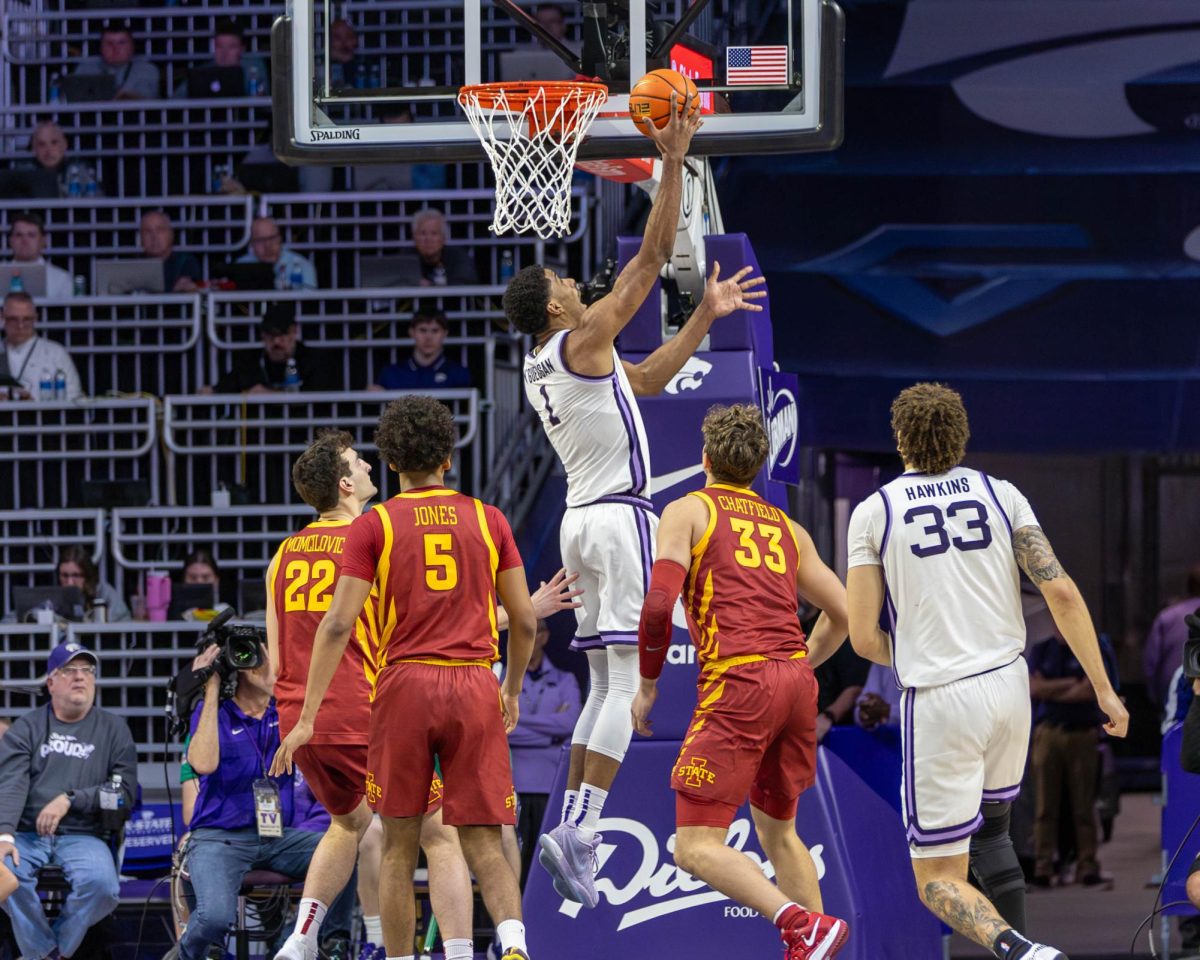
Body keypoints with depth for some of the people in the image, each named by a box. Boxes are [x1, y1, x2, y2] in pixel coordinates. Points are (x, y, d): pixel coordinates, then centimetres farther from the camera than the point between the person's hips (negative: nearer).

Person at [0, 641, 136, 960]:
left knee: (101, 883, -33)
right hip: (27, 834, 0)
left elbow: (126, 791, 2)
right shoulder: (27, 728, 12)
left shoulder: (113, 729, 12)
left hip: (84, 835, 0)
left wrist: (69, 800, -12)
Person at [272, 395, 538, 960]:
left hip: (406, 683, -1)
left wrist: (307, 718, -3)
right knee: (484, 846, 0)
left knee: (399, 848, 11)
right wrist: (513, 690, 27)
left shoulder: (375, 525, 3)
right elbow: (524, 619, 10)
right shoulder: (487, 519, 9)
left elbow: (339, 623, -4)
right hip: (475, 686, 1)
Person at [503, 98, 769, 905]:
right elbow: (651, 259, -10)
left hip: (582, 520, 9)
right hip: (621, 516, -9)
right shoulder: (582, 340, -9)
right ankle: (581, 828, -21)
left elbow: (647, 379, 26)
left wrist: (706, 318, 25)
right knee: (630, 680, -11)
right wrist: (673, 167, -7)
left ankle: (573, 824, 4)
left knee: (606, 683, 11)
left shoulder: (543, 369, 16)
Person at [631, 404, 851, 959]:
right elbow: (843, 614, 21)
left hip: (737, 685, -6)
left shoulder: (688, 512, 6)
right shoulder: (786, 527, 21)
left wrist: (647, 685, 5)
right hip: (796, 683, 6)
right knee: (778, 831, 23)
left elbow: (659, 605, -7)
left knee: (696, 848, -7)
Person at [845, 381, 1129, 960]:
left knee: (939, 881, 1)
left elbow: (864, 637, -2)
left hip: (937, 701, -4)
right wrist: (1103, 689, 2)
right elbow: (1061, 592, -3)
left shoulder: (874, 512, -2)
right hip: (1008, 685, 4)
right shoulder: (1000, 495, 4)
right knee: (990, 831, 27)